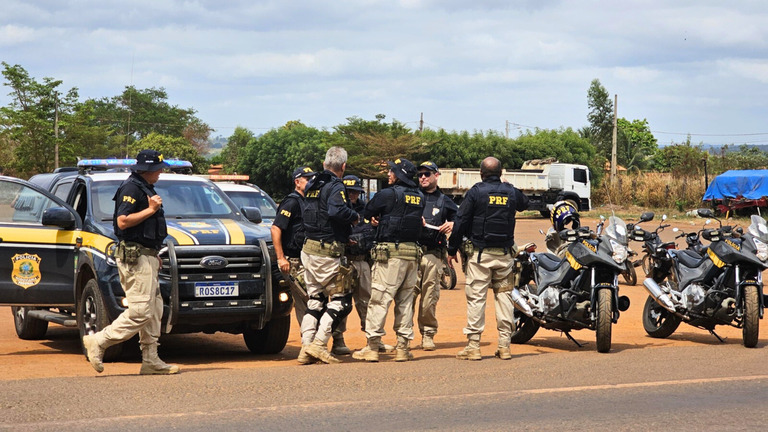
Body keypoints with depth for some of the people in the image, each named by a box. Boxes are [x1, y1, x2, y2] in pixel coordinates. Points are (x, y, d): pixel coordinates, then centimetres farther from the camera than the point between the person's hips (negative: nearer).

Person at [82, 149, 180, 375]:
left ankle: (151, 360, 11)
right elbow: (123, 221, -22)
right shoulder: (131, 188, -12)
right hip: (134, 256, -11)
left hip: (146, 256, 11)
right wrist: (151, 210, -18)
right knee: (140, 311, -13)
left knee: (154, 310, 9)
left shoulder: (146, 189, 20)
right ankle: (98, 342, -7)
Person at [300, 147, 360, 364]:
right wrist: (355, 216, -12)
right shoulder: (335, 187, -14)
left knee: (315, 299, 14)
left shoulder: (311, 186, 13)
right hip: (328, 252, -8)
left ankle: (306, 346, 8)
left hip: (308, 250, 8)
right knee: (341, 299, 0)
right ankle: (319, 344, -9)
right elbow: (336, 210, -32)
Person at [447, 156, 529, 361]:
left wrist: (452, 249, 3)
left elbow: (461, 221, -6)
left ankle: (473, 346, -4)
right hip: (505, 254, 4)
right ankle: (504, 345, 7)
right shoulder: (512, 192, 6)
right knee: (504, 296, 8)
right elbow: (524, 204, 31)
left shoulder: (476, 192, -5)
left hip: (479, 253, -4)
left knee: (476, 298, -2)